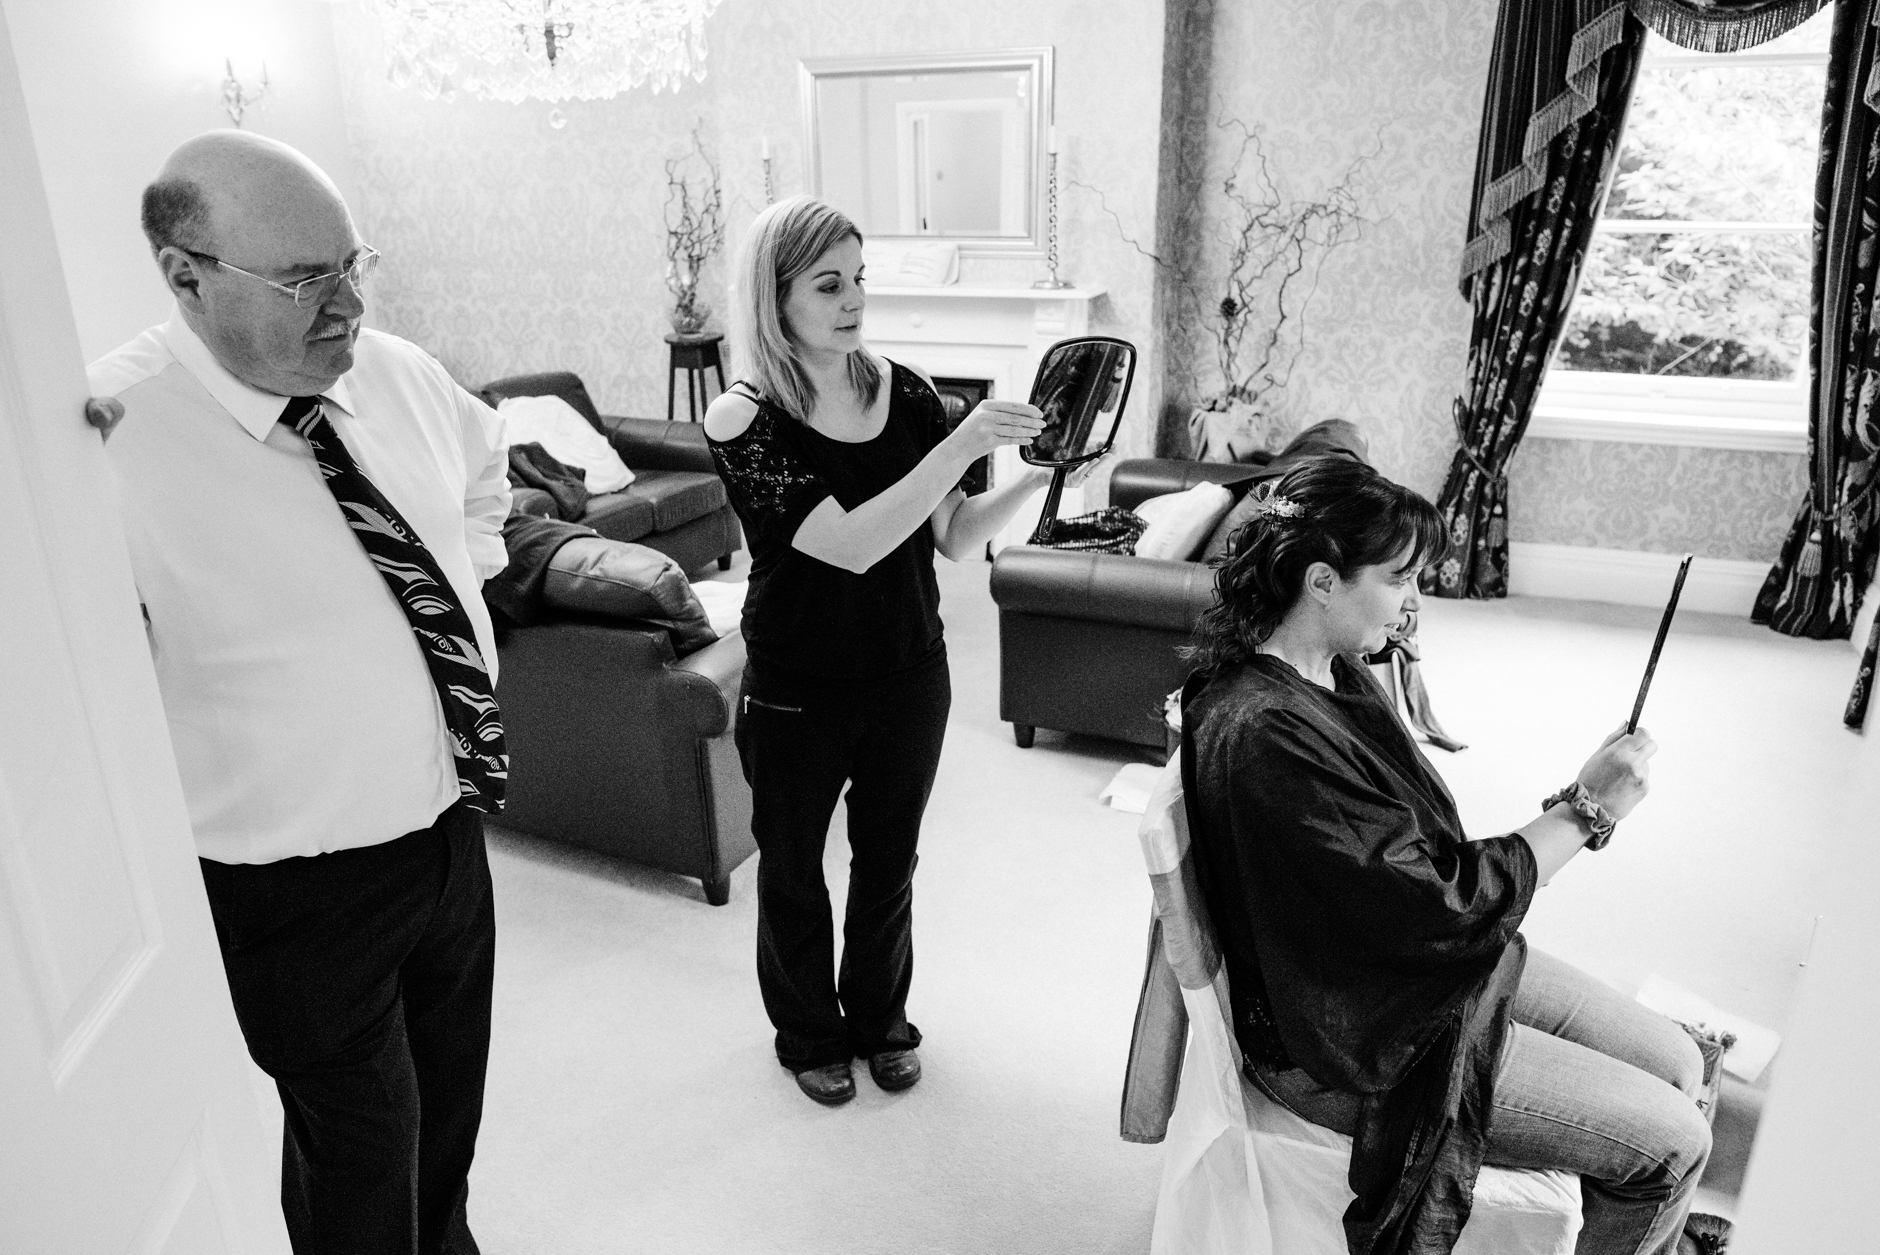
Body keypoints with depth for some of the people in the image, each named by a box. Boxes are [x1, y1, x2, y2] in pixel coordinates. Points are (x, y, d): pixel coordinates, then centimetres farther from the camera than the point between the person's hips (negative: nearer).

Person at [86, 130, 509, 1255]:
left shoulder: (394, 373, -5)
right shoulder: (115, 440, -25)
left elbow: (484, 461, 17)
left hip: (453, 822, 7)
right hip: (304, 884, -6)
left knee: (451, 1103, 29)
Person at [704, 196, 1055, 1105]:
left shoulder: (903, 390, -5)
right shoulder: (742, 419, -17)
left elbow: (954, 537, -3)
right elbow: (851, 544, -28)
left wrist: (1036, 475, -19)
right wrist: (962, 445, -32)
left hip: (909, 678, 3)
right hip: (796, 694, -3)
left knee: (888, 862, 20)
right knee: (792, 869, 17)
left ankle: (879, 1017, 45)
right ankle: (808, 1032, 43)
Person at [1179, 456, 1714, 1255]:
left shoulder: (1332, 674, 0)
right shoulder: (1263, 734, -31)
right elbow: (1439, 904, -26)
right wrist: (1587, 810, -17)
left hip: (1427, 965, 9)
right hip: (1354, 1041, -9)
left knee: (1677, 1063, 11)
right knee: (1670, 1142, -5)